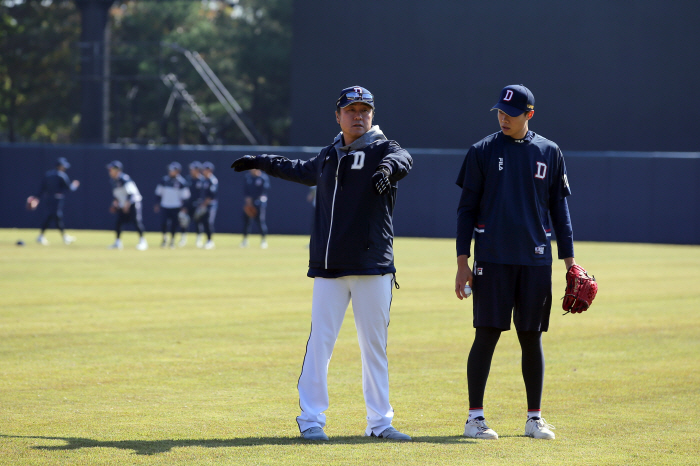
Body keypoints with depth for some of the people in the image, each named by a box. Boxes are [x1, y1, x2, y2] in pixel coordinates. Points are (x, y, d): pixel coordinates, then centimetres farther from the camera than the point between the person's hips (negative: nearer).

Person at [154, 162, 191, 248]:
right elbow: (159, 192, 14)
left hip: (176, 207, -3)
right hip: (164, 206, 3)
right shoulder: (164, 179, 6)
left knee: (174, 224, 1)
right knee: (163, 222, -6)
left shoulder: (181, 182, -5)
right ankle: (164, 239, 15)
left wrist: (183, 207, -7)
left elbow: (184, 196, -3)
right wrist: (157, 204, 12)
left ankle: (172, 240, 18)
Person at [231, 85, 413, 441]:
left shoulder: (382, 150, -1)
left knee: (374, 345, 2)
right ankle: (311, 419, 3)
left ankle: (379, 421, 10)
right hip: (327, 266, 3)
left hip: (373, 267, -3)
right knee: (320, 341, -2)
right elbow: (303, 171, 38)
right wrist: (262, 163, 47)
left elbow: (401, 159, -26)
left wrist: (388, 168, -49)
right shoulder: (328, 156, 15)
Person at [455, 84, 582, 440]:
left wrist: (569, 259, 6)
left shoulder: (549, 153, 8)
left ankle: (534, 418, 12)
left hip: (535, 260, 2)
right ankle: (475, 417, 0)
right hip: (492, 260, -2)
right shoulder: (482, 151, 3)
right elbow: (467, 208, 3)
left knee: (532, 337, 5)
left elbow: (559, 208, 12)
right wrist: (462, 262, -2)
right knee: (487, 335, -5)